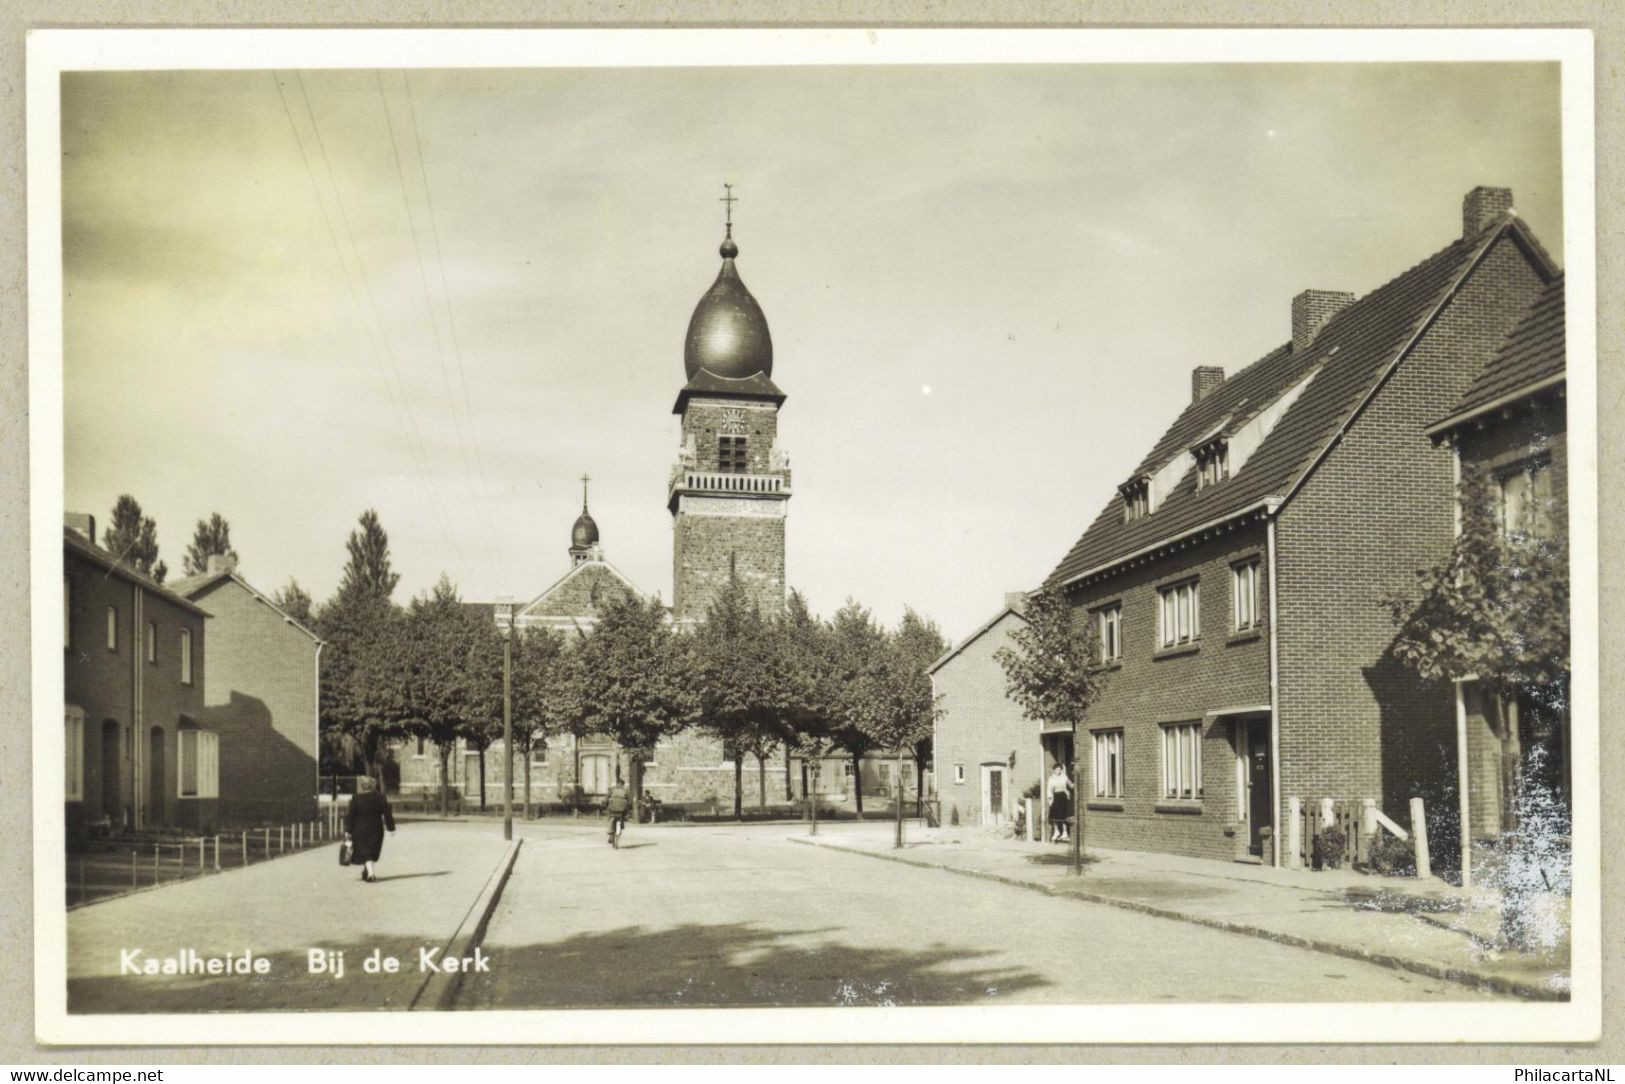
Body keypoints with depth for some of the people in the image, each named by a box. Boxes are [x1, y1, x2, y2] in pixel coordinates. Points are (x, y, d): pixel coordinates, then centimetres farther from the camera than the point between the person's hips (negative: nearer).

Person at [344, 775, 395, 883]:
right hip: (376, 830, 3)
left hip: (361, 830, -3)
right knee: (374, 852, 18)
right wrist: (391, 827, 8)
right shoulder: (381, 798, -2)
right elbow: (387, 814, 1)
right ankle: (374, 872, 22)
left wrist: (348, 830, 1)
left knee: (364, 853, -1)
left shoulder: (356, 799, -8)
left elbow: (351, 816, -5)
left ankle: (370, 873, -17)